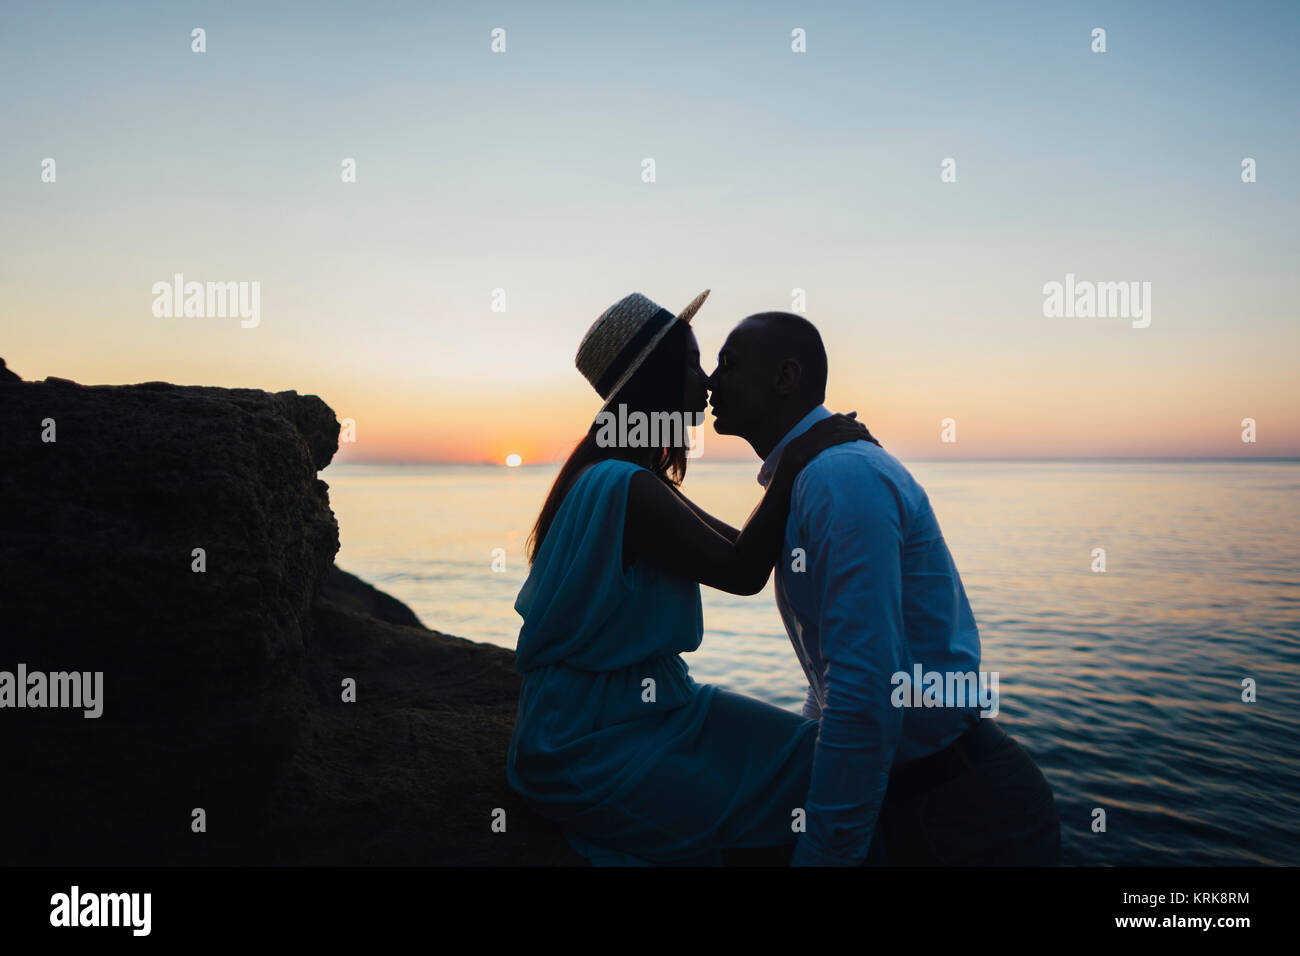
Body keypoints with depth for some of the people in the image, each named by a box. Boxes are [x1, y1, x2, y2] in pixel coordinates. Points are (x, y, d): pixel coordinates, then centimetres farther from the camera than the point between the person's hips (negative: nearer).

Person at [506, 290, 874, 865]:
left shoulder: (639, 480, 11)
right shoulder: (623, 487, -23)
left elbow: (740, 543, 14)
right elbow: (740, 571, -20)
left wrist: (818, 452, 8)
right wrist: (798, 462, -15)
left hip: (647, 705, 10)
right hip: (587, 749, -10)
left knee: (814, 755, 1)